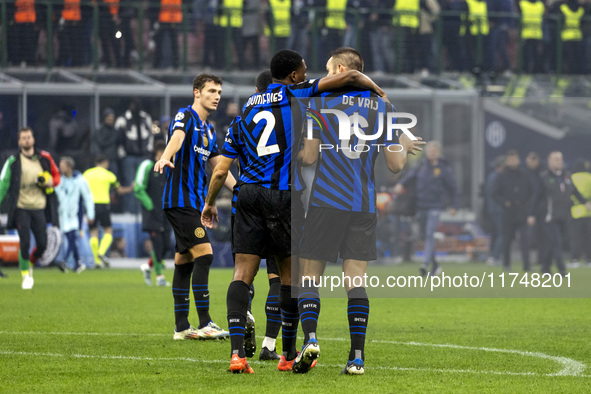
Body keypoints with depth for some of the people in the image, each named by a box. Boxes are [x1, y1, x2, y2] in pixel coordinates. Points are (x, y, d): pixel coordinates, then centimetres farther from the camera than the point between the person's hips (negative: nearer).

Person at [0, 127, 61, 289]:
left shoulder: (44, 158, 6)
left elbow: (57, 177, 15)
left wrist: (46, 182, -7)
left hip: (39, 208, 2)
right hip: (21, 208, -2)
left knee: (42, 244, -2)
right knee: (25, 242, -13)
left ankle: (30, 264, 29)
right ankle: (25, 275, 4)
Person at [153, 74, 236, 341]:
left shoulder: (208, 130, 19)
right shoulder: (186, 117, -8)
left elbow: (218, 166, 27)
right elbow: (177, 137, -31)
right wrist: (166, 158, -51)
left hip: (195, 202, 9)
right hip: (180, 200, -9)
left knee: (184, 261, 10)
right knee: (204, 254, -14)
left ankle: (182, 327, 12)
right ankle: (204, 323, -14)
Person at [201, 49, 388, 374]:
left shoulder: (246, 110, 16)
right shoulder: (294, 95, 2)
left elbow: (221, 169, 15)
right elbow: (349, 77, -3)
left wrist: (210, 203, 28)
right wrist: (378, 90, 16)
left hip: (248, 192, 4)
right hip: (283, 196, -4)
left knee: (242, 273, 0)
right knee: (290, 273, 8)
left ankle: (236, 350, -14)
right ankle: (288, 354, 14)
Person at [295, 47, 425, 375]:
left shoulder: (321, 101, 0)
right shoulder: (382, 107, 8)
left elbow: (309, 156, -4)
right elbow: (395, 164, 8)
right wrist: (404, 146, 29)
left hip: (326, 201, -3)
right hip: (364, 205, 3)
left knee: (309, 277, 2)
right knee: (355, 278, 4)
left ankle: (310, 338, -19)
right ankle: (357, 356, -3)